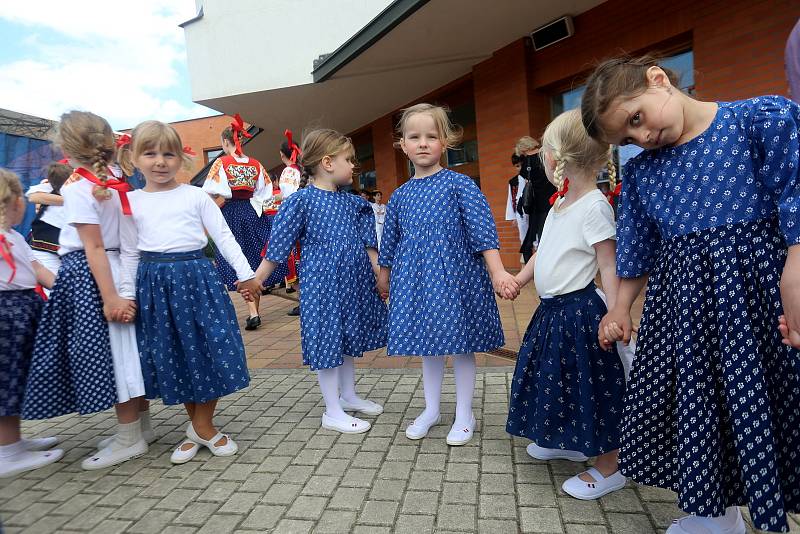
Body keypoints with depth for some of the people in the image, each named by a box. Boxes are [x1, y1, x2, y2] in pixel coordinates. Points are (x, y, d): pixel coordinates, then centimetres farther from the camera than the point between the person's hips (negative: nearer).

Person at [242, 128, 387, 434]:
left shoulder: (353, 202, 9)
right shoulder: (301, 200, -10)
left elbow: (368, 243, 15)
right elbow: (278, 245, -8)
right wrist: (256, 281, -9)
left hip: (353, 281, 7)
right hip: (322, 283, -7)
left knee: (347, 339, 18)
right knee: (327, 342, 1)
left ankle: (348, 396, 36)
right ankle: (333, 413, 15)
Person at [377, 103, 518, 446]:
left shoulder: (459, 184, -5)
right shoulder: (400, 195, 7)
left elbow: (483, 229, -11)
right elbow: (390, 241, 17)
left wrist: (498, 272, -19)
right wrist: (384, 277, 23)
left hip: (455, 275, -3)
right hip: (416, 280, 4)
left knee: (461, 344, 7)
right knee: (427, 345, 15)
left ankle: (464, 414, 26)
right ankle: (431, 409, 34)